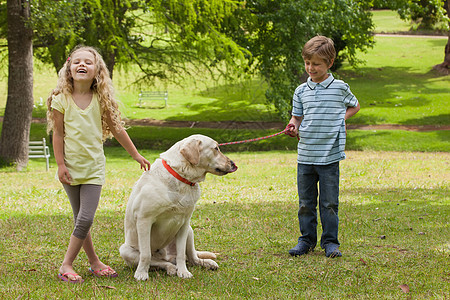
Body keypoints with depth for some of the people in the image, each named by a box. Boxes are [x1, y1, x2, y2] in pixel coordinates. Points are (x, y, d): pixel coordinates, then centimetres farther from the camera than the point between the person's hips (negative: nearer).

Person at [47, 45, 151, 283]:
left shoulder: (101, 100, 0)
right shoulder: (61, 100, -4)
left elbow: (116, 129, 9)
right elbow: (58, 134, -1)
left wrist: (136, 155, 14)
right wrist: (60, 165, -7)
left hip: (94, 167, 1)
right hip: (71, 167, -1)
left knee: (86, 219, -10)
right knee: (81, 220, 5)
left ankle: (66, 265, -1)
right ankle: (94, 262, 17)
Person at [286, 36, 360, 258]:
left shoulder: (340, 88, 0)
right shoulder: (301, 91, 6)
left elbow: (354, 106, 16)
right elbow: (297, 117, 12)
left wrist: (340, 118, -1)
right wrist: (293, 127, -10)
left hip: (330, 156, -3)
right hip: (305, 156, 3)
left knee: (329, 203, 2)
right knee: (305, 203, 9)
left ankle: (330, 241, 13)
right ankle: (307, 239, 22)